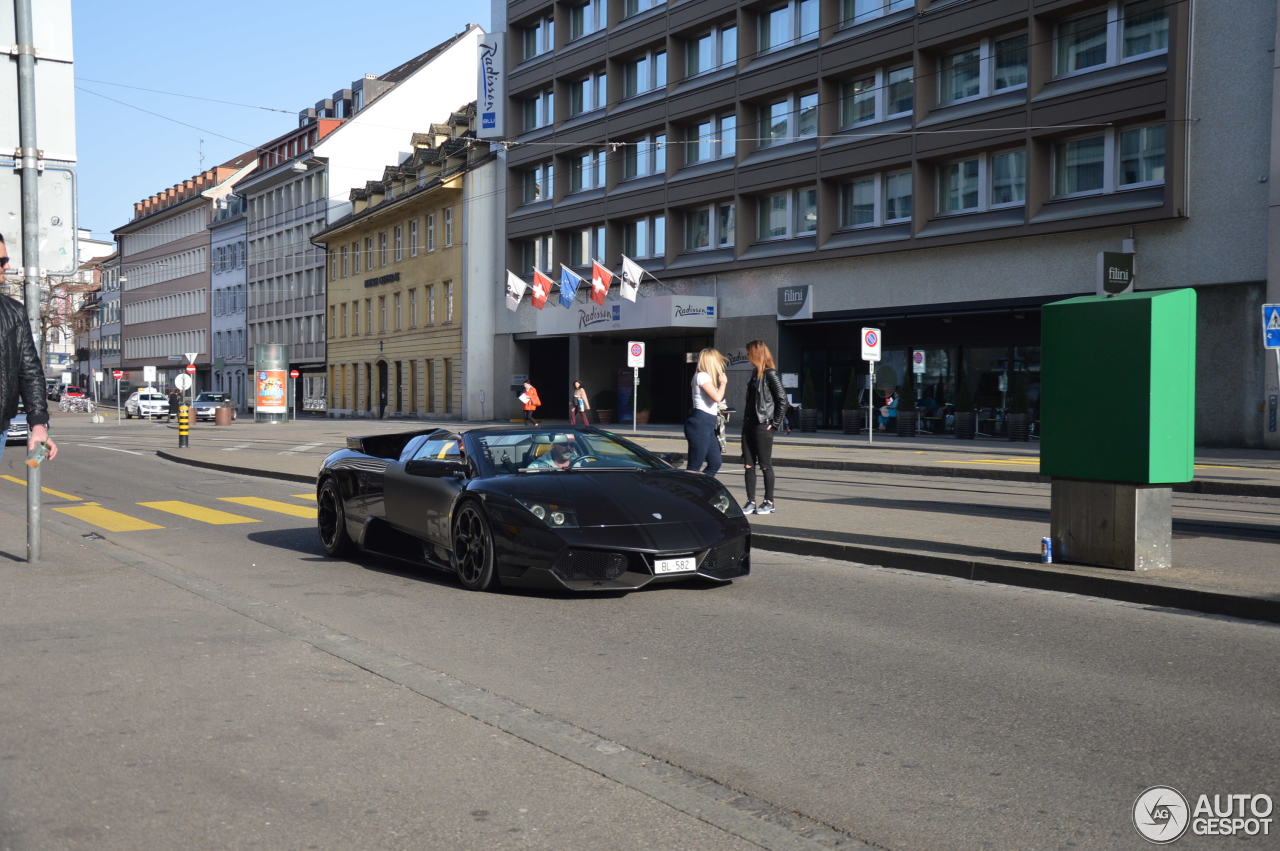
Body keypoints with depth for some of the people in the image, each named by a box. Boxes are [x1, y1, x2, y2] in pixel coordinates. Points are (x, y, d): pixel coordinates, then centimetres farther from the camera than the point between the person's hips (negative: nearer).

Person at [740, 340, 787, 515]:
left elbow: (782, 400, -14)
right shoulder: (756, 373, 15)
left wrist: (775, 423, -13)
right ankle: (751, 502, 11)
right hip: (749, 425, 8)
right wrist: (745, 420, 13)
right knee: (748, 465, 6)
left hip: (763, 426, -8)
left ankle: (769, 502, 9)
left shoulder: (770, 374, -11)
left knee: (765, 465, 0)